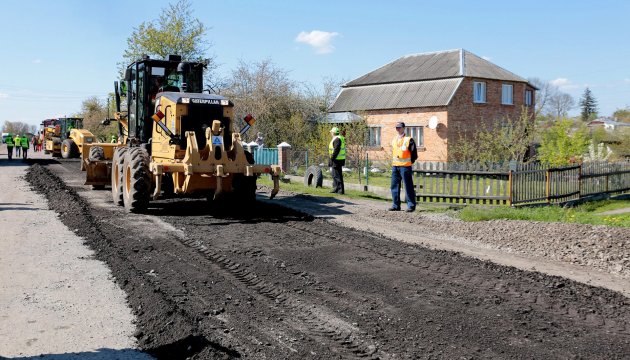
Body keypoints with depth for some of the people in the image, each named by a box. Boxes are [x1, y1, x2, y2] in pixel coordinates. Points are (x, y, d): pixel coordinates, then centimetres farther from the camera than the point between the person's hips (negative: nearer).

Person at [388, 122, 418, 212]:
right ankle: (396, 205, 16)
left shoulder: (408, 140, -8)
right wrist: (394, 162, 16)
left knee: (408, 187, -4)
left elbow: (414, 153, -4)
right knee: (394, 186, 8)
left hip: (405, 167, -7)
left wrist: (409, 162, 1)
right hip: (395, 166, 7)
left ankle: (411, 205, 1)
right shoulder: (394, 140, 13)